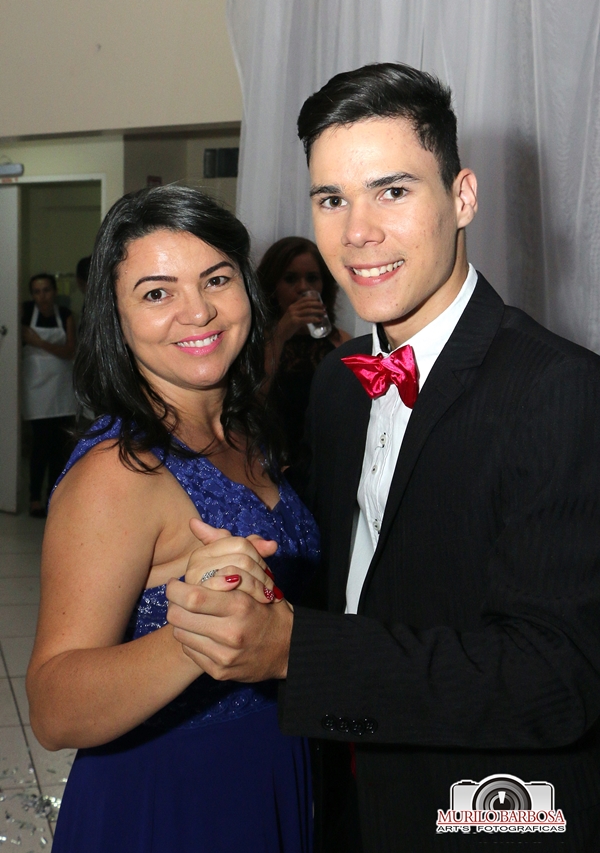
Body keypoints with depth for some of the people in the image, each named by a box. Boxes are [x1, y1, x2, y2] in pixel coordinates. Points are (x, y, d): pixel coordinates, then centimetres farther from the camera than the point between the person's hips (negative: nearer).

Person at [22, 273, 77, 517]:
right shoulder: (26, 311, -3)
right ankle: (35, 497, 4)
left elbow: (69, 352, -8)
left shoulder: (65, 315, 1)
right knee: (41, 443, -7)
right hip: (37, 384, -2)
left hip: (62, 386, 2)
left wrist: (41, 343, -17)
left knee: (59, 443, 5)